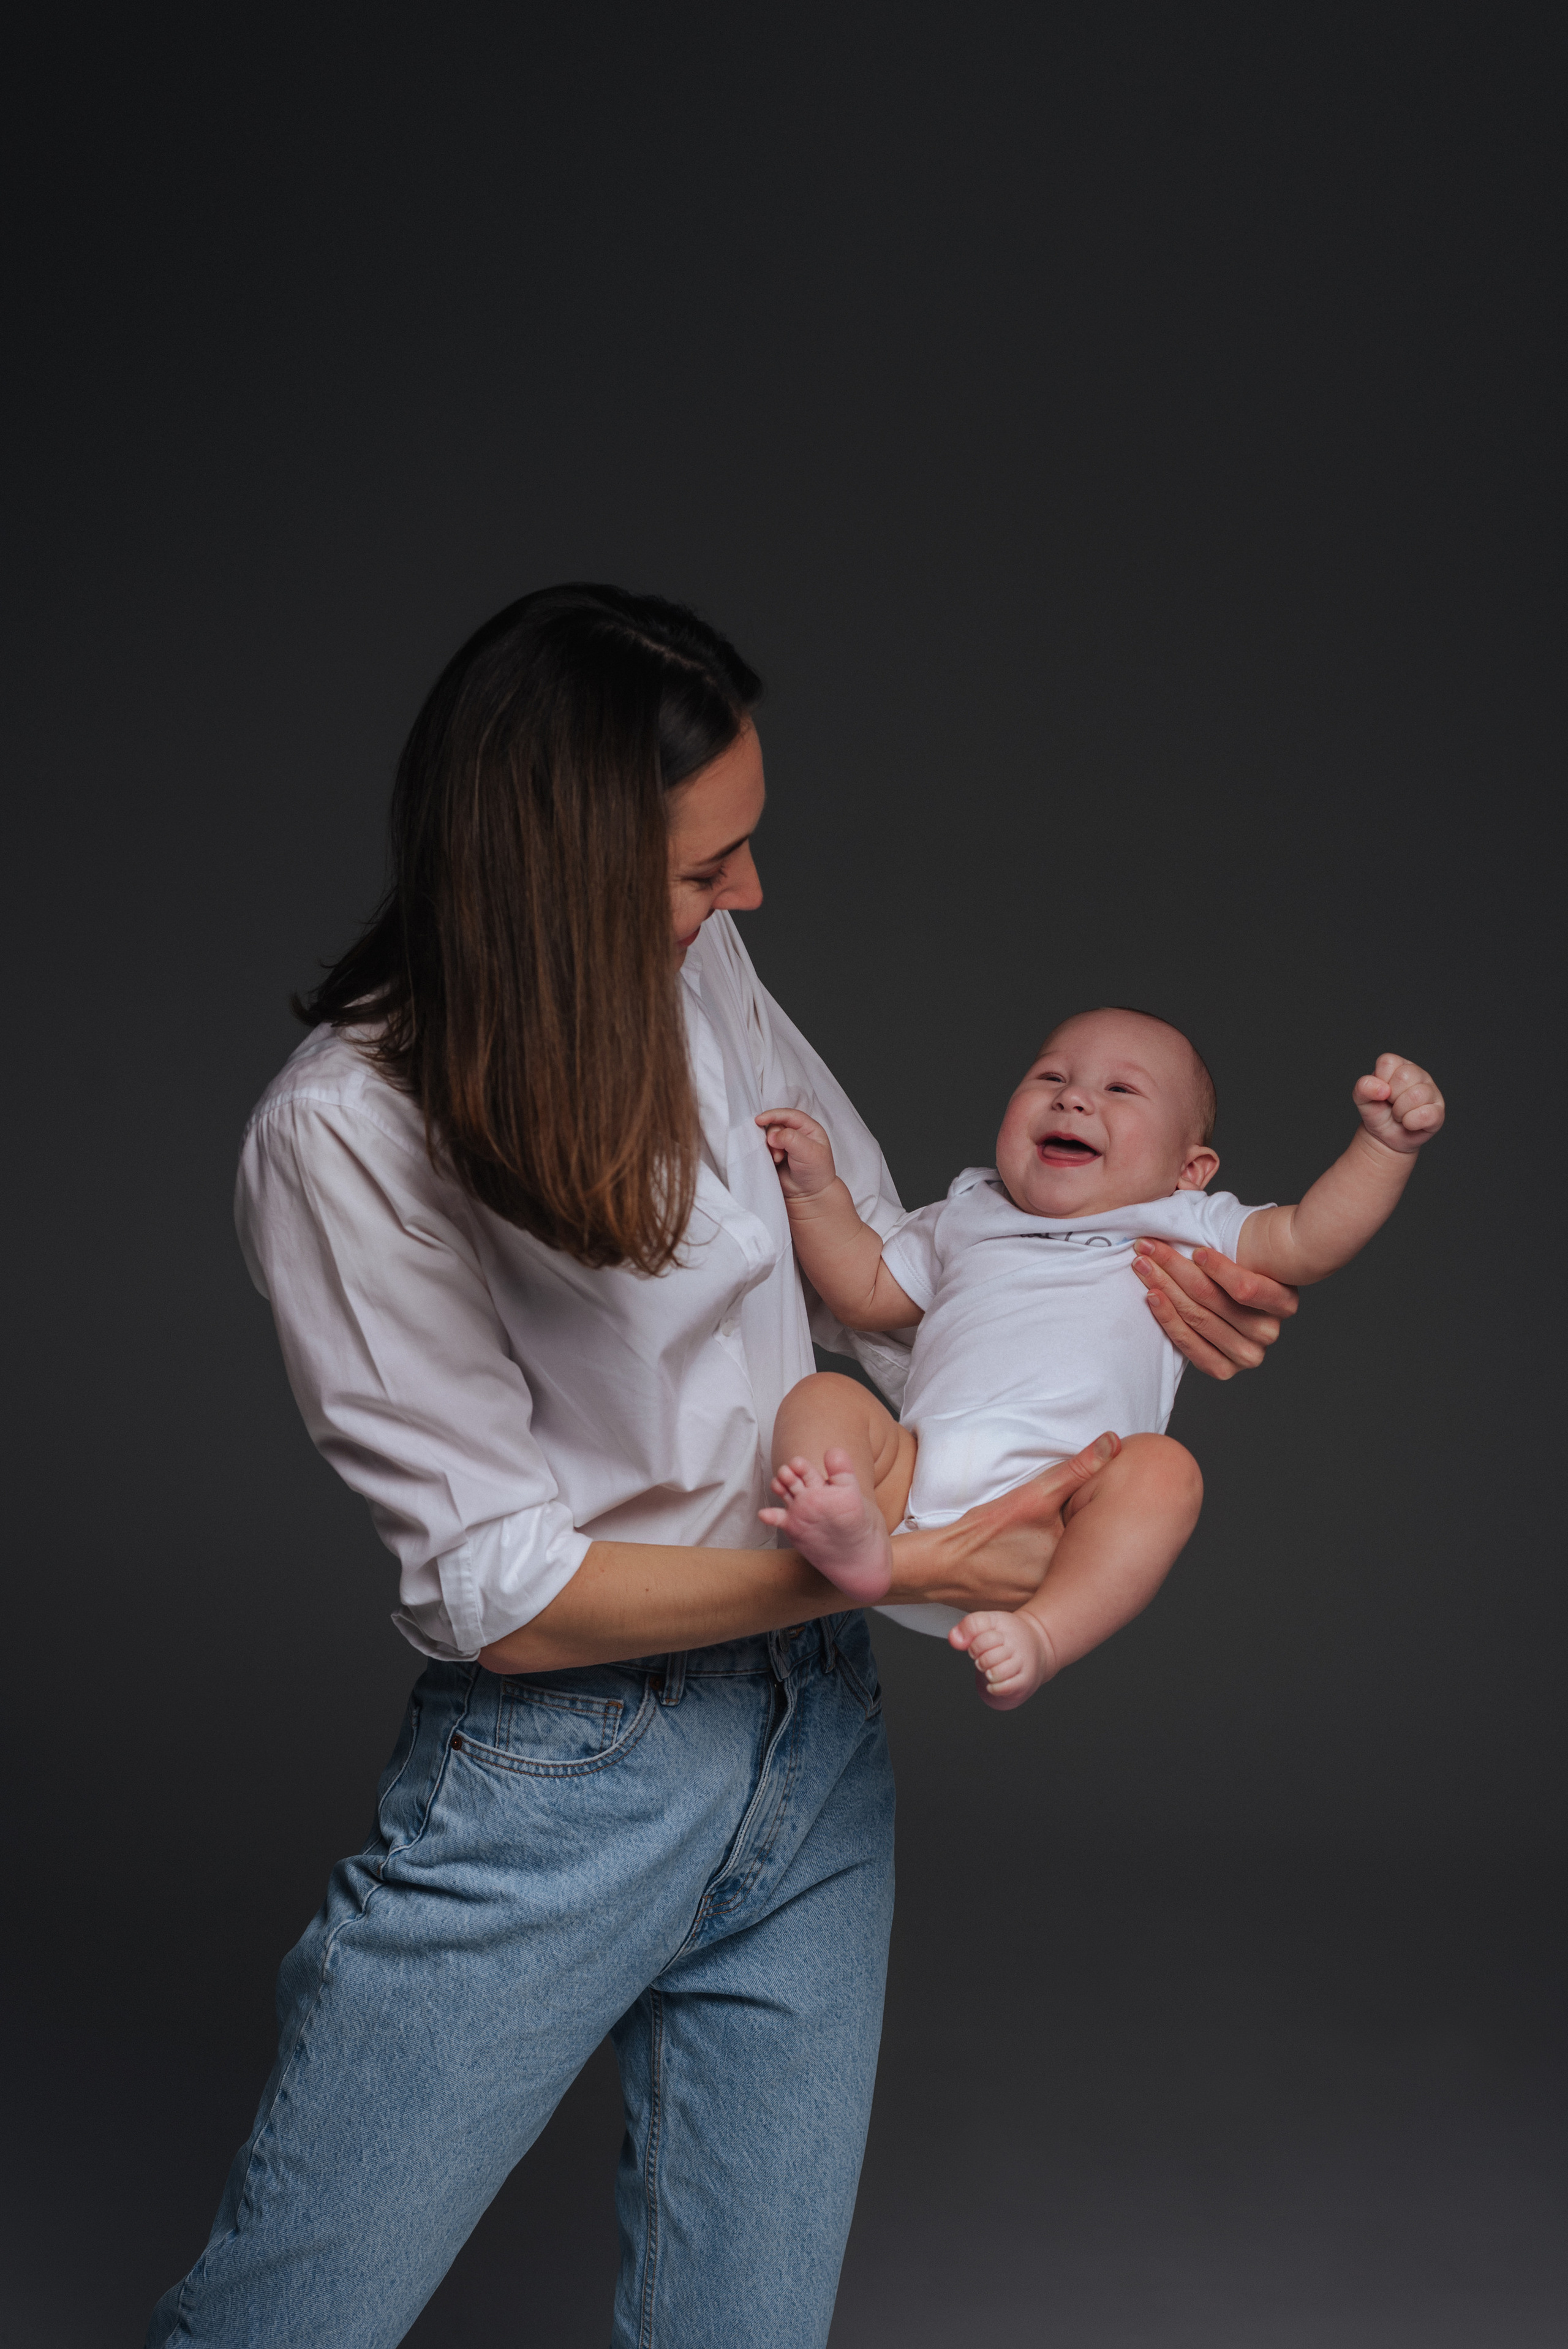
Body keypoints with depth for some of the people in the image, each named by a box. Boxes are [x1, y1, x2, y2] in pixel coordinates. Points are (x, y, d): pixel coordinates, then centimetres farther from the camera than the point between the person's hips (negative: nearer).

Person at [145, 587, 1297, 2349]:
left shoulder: (705, 978, 0)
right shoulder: (343, 1138, -17)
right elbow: (504, 1592, -17)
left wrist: (1142, 1302, -3)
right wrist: (888, 1570, -22)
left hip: (812, 1743, 5)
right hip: (550, 1785, -5)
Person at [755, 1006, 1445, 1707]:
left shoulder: (1183, 1231, 24)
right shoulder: (966, 1218, 33)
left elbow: (1307, 1241, 14)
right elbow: (865, 1292, 37)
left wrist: (1385, 1143, 1)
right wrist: (817, 1190, 26)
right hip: (918, 1473, 3)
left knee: (1162, 1468, -32)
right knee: (822, 1397, -20)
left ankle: (1041, 1636, -48)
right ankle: (856, 1540, -48)